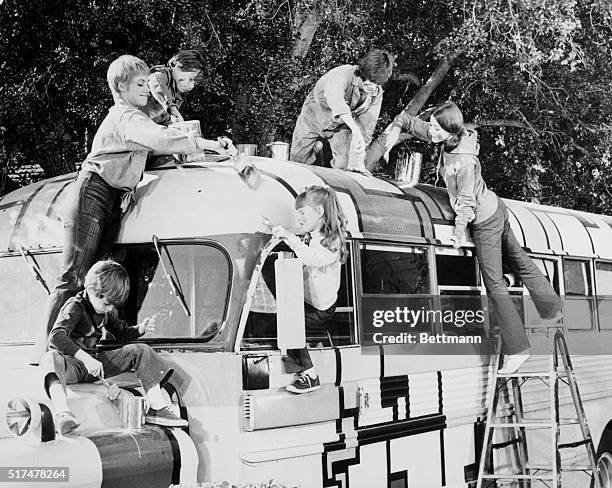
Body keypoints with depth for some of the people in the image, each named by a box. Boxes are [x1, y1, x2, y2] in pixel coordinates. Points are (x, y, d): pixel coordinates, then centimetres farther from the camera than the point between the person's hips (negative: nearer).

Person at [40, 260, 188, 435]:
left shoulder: (107, 311, 9)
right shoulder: (74, 307, -15)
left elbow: (122, 334, 23)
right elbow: (56, 337, -31)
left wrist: (141, 328, -1)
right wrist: (87, 359, -40)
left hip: (94, 362, 7)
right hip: (72, 364, -7)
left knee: (142, 351, -3)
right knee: (51, 359, -42)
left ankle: (157, 409, -6)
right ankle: (63, 414, -64)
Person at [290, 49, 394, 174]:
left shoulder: (377, 93, -17)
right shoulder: (343, 74, -36)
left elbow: (366, 128, -16)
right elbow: (334, 98, -58)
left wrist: (358, 160, -28)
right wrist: (355, 129, -69)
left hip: (341, 126, 3)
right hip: (314, 118, -3)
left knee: (343, 165, -14)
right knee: (297, 160, -1)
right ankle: (316, 147, 31)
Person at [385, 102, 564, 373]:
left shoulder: (464, 163, -32)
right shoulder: (450, 139, -8)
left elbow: (466, 201, -26)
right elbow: (413, 123, 4)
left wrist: (459, 231, -35)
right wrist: (397, 127, -12)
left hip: (485, 222, -9)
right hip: (494, 208, 9)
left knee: (494, 284, -2)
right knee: (519, 261, 23)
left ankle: (517, 349, 4)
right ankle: (552, 308, 40)